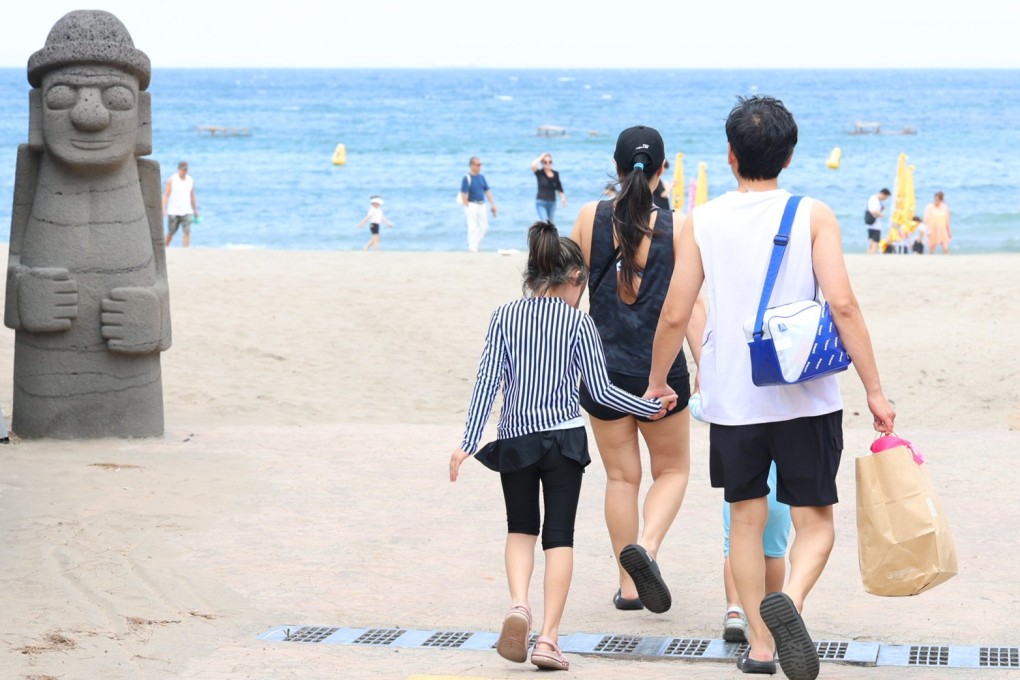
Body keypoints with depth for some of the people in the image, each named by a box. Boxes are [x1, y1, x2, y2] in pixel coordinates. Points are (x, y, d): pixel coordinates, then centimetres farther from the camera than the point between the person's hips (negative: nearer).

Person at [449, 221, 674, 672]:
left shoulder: (504, 317, 0)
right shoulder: (578, 322, -4)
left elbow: (487, 381, -4)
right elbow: (600, 391, -3)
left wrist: (467, 443, -3)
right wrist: (650, 407, 12)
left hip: (514, 440, 2)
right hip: (564, 439, -2)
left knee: (521, 529, 18)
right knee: (559, 535, 4)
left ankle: (518, 605, -9)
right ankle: (548, 638, -4)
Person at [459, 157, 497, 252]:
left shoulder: (481, 177, 11)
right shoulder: (467, 178, -9)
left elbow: (487, 191, 14)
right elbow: (464, 194, -12)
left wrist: (493, 205, 9)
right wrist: (467, 208, -17)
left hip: (481, 205, 7)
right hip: (472, 205, -7)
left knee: (484, 227, 5)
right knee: (473, 228, -7)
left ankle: (475, 245, 21)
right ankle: (472, 249, -3)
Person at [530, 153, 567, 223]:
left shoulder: (555, 174, 7)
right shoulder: (539, 173, -3)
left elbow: (559, 188, 13)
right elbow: (533, 166, -23)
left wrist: (563, 197, 1)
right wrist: (540, 158, -9)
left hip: (552, 202, 4)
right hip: (541, 202, -4)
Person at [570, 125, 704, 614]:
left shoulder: (590, 218, -2)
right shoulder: (675, 228, -7)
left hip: (602, 368, 2)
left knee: (621, 476, 13)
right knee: (673, 469, 14)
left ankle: (629, 584, 14)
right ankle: (645, 548, -11)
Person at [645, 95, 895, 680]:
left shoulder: (702, 221, 0)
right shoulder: (813, 215, -4)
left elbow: (674, 316, 1)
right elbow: (843, 306, -12)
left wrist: (657, 383, 17)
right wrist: (875, 390, -7)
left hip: (732, 398, 2)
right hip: (806, 397, -1)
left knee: (747, 518, 16)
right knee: (815, 520, 6)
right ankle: (789, 601, -23)